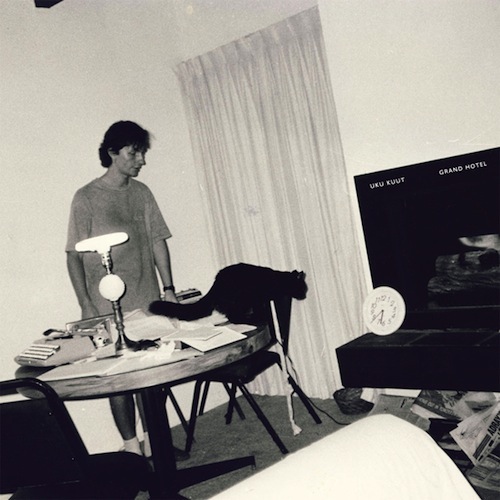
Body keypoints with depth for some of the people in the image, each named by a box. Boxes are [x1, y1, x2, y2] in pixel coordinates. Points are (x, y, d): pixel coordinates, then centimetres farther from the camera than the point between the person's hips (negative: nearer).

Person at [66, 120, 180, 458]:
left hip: (148, 302, 4)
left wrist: (168, 288, 2)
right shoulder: (86, 198, -5)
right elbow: (74, 256, -5)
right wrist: (86, 306, -11)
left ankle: (152, 438, 23)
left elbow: (158, 241, 10)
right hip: (109, 309, -4)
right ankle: (131, 446, 15)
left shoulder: (142, 192, 8)